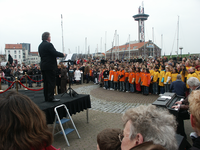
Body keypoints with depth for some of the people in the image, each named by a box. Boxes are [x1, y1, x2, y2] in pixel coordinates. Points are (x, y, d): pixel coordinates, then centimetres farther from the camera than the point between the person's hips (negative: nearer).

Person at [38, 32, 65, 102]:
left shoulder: (40, 45, 14)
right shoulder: (49, 44, -13)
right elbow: (55, 53, -18)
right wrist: (63, 54, -1)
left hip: (43, 66, 9)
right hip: (50, 66, -9)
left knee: (46, 82, 12)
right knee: (51, 82, -4)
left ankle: (46, 97, 17)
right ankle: (51, 97, -2)